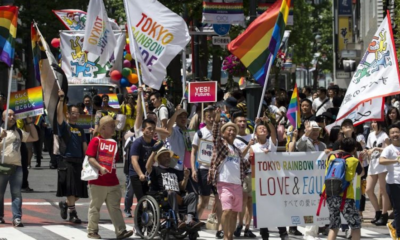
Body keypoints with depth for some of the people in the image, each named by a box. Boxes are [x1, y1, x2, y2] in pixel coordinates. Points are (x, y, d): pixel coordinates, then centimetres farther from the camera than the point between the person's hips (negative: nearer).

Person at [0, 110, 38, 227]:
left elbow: (35, 137, 21)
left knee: (17, 193, -7)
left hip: (17, 166, 4)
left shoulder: (19, 132, 19)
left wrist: (30, 123, 16)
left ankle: (17, 218, -13)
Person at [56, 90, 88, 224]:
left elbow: (84, 146, 18)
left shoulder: (80, 129, 18)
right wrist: (61, 99, -25)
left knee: (79, 192, 7)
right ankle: (72, 214, -7)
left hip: (79, 162, 6)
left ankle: (65, 204, 29)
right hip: (67, 161, -6)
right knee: (70, 189, -11)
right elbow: (59, 114, -15)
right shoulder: (64, 126, 2)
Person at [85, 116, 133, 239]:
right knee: (95, 207, 5)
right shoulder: (95, 141, -7)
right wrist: (100, 168, -28)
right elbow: (90, 158, -16)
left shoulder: (113, 143, 12)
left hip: (112, 182, 6)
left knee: (115, 208, 4)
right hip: (97, 182, -6)